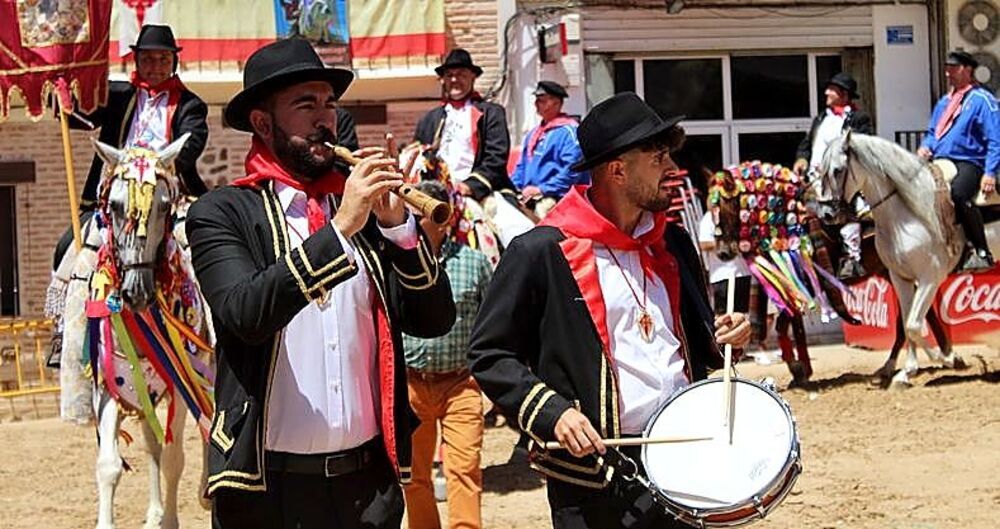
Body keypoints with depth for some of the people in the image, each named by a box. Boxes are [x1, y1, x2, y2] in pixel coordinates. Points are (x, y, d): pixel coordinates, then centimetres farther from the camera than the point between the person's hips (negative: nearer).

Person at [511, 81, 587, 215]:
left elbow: (572, 169, -14)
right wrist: (514, 188, 12)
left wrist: (542, 189, -16)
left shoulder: (568, 131, -3)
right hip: (528, 197, 8)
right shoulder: (533, 133, 25)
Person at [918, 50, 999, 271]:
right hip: (940, 161, 8)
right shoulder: (944, 102, 21)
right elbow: (932, 132, 31)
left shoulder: (982, 100, -2)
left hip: (969, 162, -8)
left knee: (957, 193, -37)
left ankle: (982, 253, -28)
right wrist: (926, 146, 7)